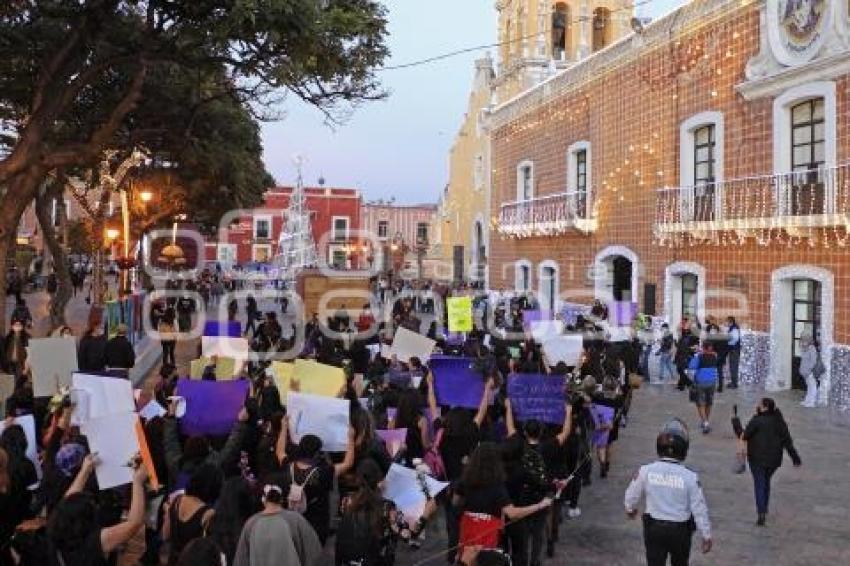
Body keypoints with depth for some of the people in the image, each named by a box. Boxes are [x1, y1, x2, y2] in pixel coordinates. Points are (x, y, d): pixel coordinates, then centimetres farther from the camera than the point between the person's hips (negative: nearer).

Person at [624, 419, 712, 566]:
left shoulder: (646, 471, -15)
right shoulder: (689, 477, -18)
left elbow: (632, 495, 0)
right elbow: (699, 508, -12)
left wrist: (630, 509, 23)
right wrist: (706, 535, 2)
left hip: (654, 528, 0)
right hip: (680, 530, 0)